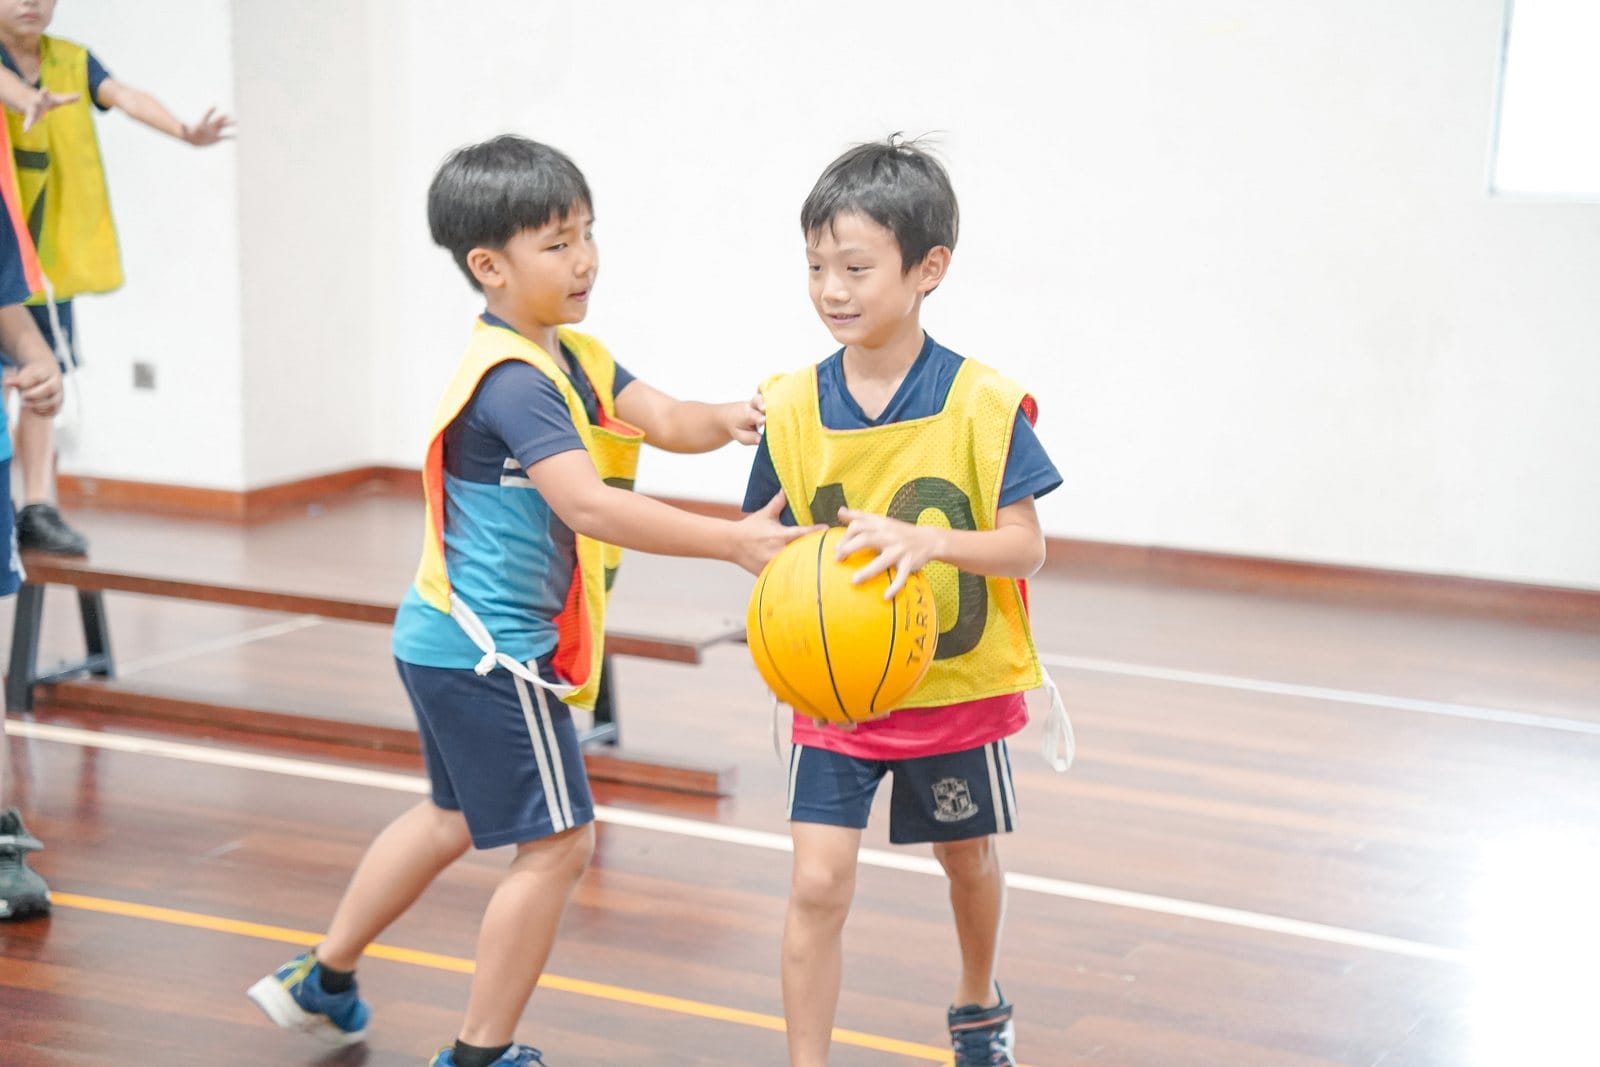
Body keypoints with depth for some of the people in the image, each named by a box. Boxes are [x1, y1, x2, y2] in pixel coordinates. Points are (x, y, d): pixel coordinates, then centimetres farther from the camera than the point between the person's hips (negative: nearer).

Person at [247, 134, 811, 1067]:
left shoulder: (575, 356, 8)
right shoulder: (513, 379, -23)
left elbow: (663, 420, -3)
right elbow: (588, 505, -34)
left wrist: (726, 420, -25)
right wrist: (732, 541, -38)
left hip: (455, 641, 11)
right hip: (491, 649, -11)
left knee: (460, 817, 27)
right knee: (558, 843, -2)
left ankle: (323, 982, 41)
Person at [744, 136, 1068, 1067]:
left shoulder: (983, 404, -16)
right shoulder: (793, 406, -7)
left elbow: (1025, 546, -17)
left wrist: (928, 540, -36)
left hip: (956, 686, -1)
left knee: (969, 860, 20)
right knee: (818, 884, -7)